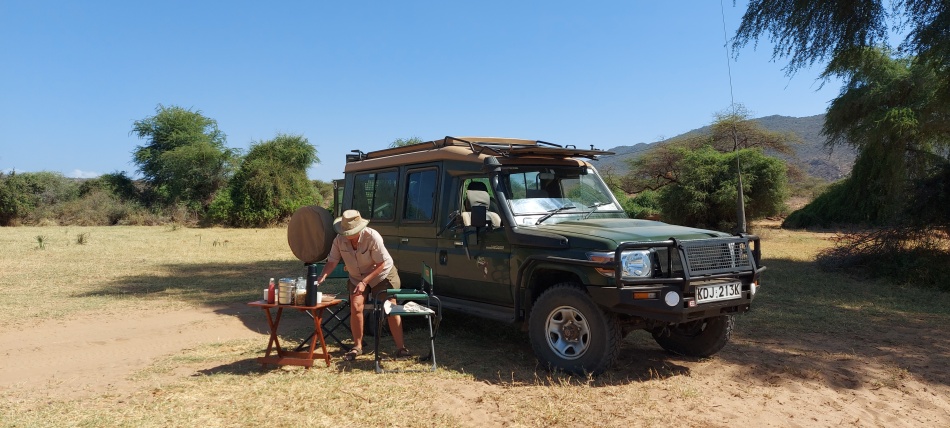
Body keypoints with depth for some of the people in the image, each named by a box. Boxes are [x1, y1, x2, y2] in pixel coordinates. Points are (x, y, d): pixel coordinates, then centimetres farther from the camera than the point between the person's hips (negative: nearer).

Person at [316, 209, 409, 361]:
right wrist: (323, 276, -32)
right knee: (355, 307, -13)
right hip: (357, 278, 4)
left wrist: (364, 282, -30)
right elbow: (332, 261, -12)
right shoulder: (339, 240, -18)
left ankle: (401, 347, 0)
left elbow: (382, 264, -25)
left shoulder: (372, 237, -31)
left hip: (382, 275, -3)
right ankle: (357, 347, 4)